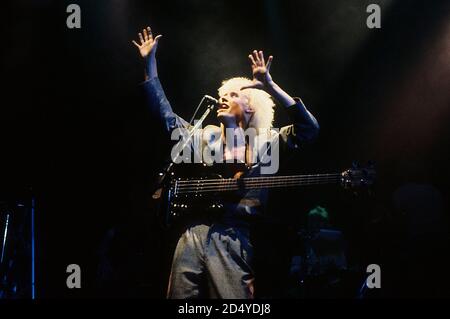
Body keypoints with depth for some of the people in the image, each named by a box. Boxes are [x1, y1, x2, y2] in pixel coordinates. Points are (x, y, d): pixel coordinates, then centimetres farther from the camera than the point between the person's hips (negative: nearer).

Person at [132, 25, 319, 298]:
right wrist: (150, 62, 16)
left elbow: (309, 129, -6)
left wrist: (270, 87, -13)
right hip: (193, 233, 4)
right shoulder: (205, 136, 20)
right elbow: (164, 112, 20)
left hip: (234, 239, -4)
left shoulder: (265, 141, 8)